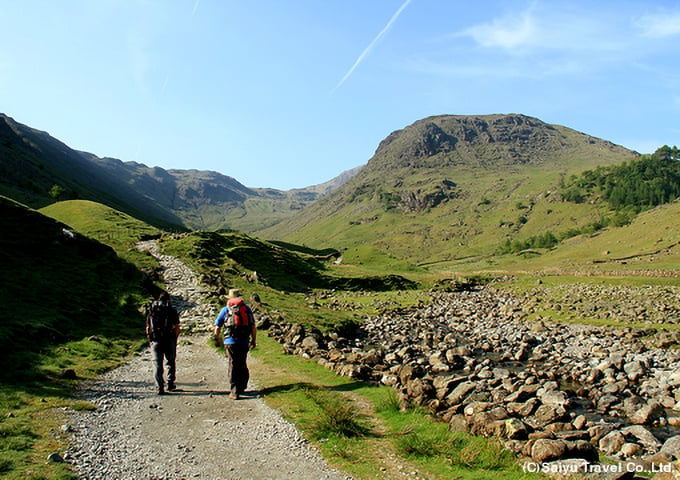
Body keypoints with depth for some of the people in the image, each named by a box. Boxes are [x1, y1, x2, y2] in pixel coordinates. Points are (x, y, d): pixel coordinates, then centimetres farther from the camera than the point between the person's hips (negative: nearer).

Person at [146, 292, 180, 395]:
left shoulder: (151, 310, 8)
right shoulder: (172, 310, 1)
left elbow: (147, 327, 9)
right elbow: (177, 327, -2)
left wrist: (150, 340, 18)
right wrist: (175, 339, 10)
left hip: (155, 340, 1)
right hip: (169, 340, -1)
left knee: (157, 364, 3)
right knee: (170, 362, 16)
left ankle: (160, 387, -5)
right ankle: (170, 384, 19)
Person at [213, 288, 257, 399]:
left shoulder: (225, 310, 3)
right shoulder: (247, 308, 6)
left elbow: (217, 327, 7)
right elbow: (253, 326, 6)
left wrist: (217, 340, 21)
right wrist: (254, 339, 16)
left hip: (230, 342, -2)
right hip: (244, 342, 2)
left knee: (232, 366, 3)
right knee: (242, 365, 15)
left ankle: (234, 392, 2)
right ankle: (242, 388, 25)